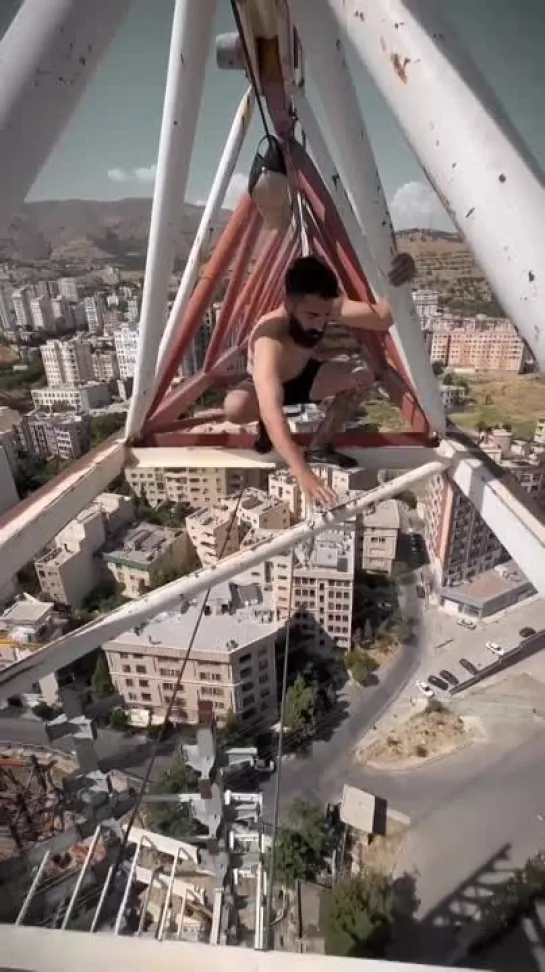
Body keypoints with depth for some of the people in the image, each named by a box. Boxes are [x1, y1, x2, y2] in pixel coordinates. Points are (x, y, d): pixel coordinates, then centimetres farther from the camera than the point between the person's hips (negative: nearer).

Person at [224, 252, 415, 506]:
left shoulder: (327, 306, -27)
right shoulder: (269, 337, -44)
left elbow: (381, 318, -23)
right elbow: (271, 409, -57)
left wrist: (396, 286, -47)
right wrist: (302, 473, -67)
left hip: (302, 376, 5)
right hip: (265, 385, -4)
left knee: (363, 374, -21)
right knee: (235, 407, -41)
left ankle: (319, 446, -7)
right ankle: (264, 426, -3)